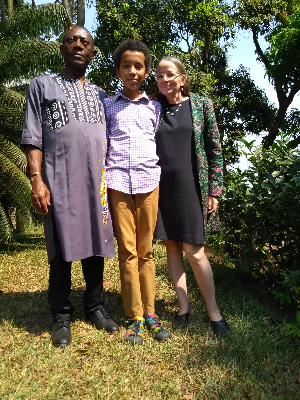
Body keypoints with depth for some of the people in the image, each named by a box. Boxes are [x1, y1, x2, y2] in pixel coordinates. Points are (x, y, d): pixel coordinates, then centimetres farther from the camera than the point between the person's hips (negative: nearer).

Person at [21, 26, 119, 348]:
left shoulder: (101, 95, 20)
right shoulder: (43, 85, 9)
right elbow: (33, 137, 1)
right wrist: (36, 180, -11)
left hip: (98, 182, 4)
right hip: (60, 182, -3)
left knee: (96, 247, 7)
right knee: (62, 250, 2)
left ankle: (95, 307, 22)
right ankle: (61, 317, 15)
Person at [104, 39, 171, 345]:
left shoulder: (155, 108, 16)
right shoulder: (108, 105, 13)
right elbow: (101, 146, 12)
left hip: (148, 182, 1)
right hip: (118, 183, -1)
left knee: (146, 251, 4)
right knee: (127, 251, 0)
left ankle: (150, 313, 14)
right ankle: (135, 317, 9)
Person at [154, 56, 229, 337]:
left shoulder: (201, 105, 2)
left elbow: (215, 149, 1)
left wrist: (214, 190, -4)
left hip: (191, 187, -3)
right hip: (161, 187, 3)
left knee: (193, 249, -3)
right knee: (171, 246, 7)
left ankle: (213, 311, 13)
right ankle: (183, 307, 21)